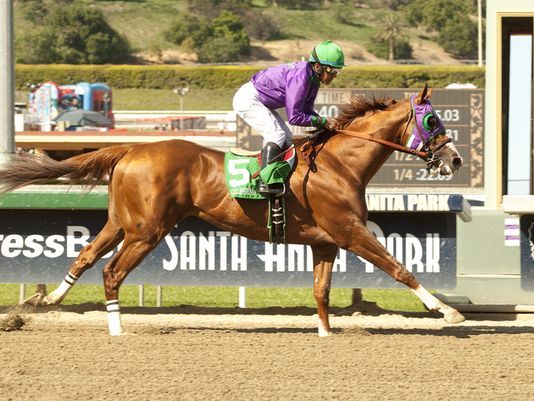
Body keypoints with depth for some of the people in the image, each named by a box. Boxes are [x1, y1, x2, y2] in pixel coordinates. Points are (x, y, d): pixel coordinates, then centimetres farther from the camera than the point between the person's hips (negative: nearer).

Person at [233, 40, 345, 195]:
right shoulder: (301, 77, -30)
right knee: (277, 135, -23)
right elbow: (294, 117, -28)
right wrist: (322, 121, -23)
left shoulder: (313, 79, 0)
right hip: (248, 99, -11)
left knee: (286, 138, 10)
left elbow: (306, 111, 9)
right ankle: (265, 182, -31)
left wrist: (326, 123, -7)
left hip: (261, 103, 11)